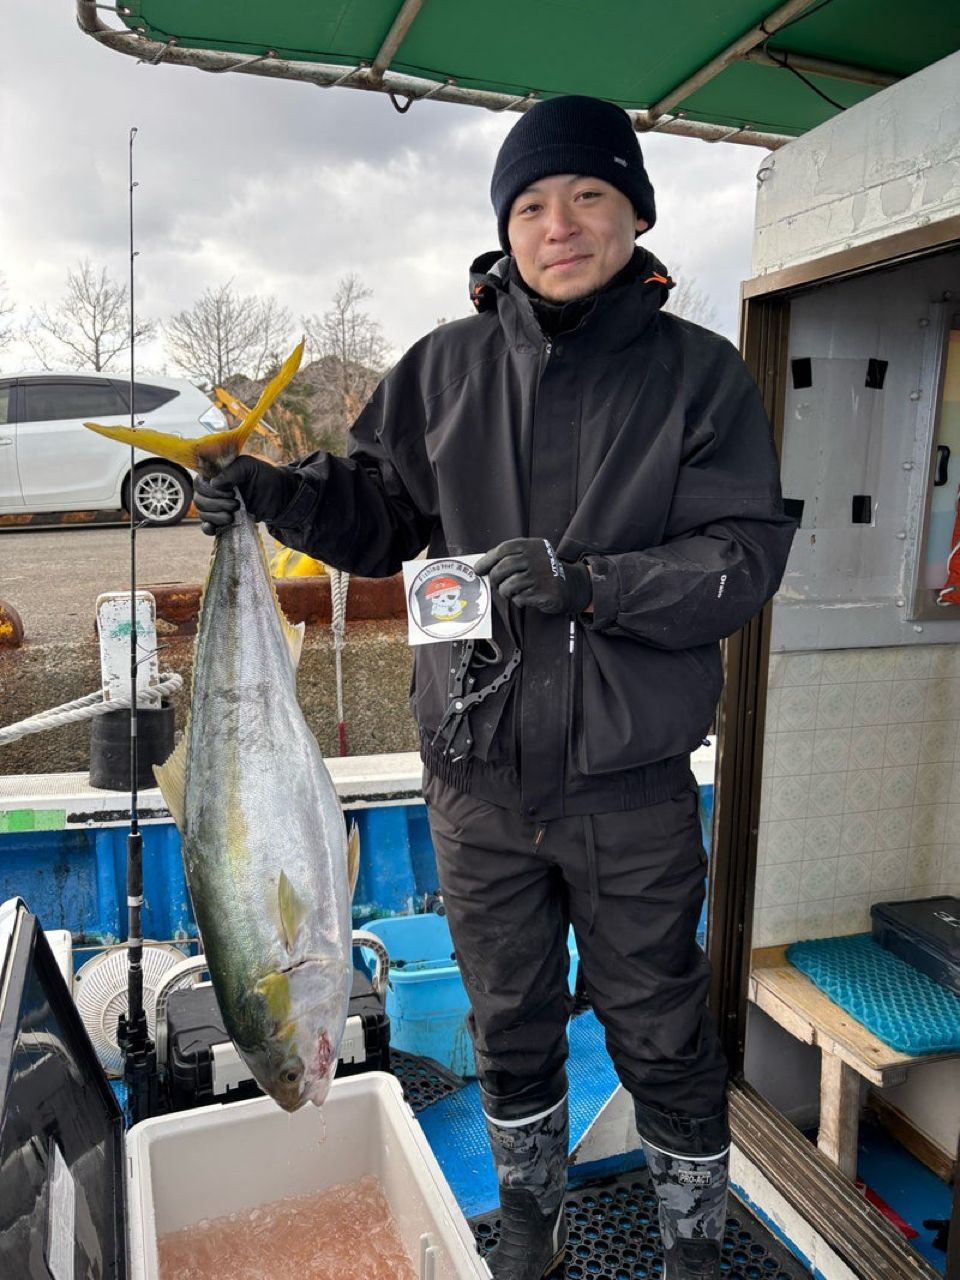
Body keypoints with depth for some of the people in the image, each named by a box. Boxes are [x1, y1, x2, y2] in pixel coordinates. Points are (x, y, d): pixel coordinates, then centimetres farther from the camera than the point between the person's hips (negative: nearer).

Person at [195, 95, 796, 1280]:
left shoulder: (699, 373, -4)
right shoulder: (446, 367, 2)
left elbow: (744, 558, -10)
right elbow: (379, 513, 9)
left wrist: (588, 581, -24)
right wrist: (273, 492, -9)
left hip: (630, 781, -2)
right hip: (477, 770, 3)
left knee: (660, 1035, 15)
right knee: (510, 1024, 21)